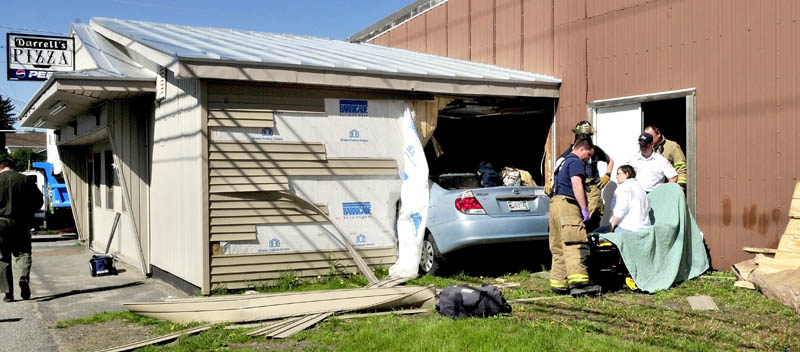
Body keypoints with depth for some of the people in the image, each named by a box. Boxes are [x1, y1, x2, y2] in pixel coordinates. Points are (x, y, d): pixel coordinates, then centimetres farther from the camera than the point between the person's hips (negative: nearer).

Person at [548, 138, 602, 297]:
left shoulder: (565, 161, 28)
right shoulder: (576, 162, -4)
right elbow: (576, 184, -16)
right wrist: (584, 208, -19)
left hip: (555, 202, 10)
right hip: (567, 204, -10)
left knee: (559, 248, 9)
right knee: (575, 244, -19)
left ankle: (558, 284, 9)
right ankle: (578, 281, -31)